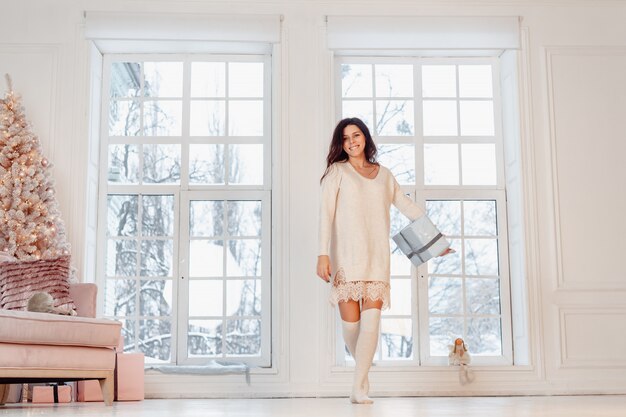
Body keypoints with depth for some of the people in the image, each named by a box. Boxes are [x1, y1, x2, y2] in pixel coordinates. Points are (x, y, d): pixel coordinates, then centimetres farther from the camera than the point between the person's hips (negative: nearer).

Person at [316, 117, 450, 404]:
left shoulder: (384, 175, 18)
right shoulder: (337, 171, 7)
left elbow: (408, 206, 24)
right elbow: (326, 213, -2)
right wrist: (322, 254, -13)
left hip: (377, 257, 2)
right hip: (346, 255, -2)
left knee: (371, 321, -11)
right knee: (350, 322, -4)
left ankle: (359, 388, -8)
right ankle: (363, 371, 22)